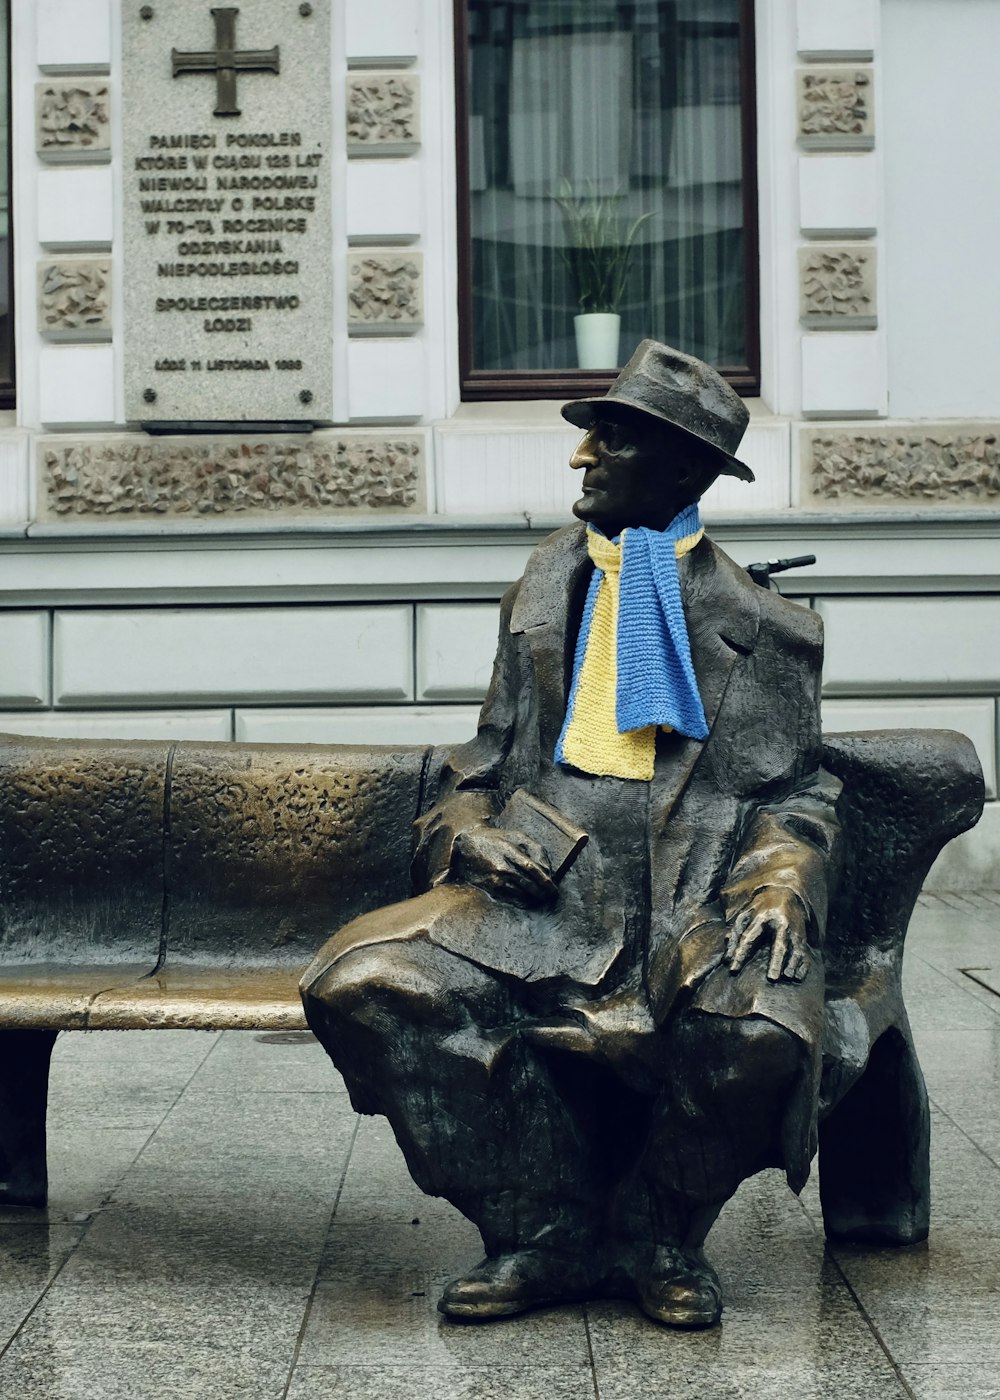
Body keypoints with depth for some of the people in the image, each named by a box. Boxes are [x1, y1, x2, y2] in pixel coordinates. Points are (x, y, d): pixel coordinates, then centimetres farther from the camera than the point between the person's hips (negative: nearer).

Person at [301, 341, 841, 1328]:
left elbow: (796, 792, 10)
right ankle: (547, 1232, -9)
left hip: (692, 901, -3)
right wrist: (466, 832, 0)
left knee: (758, 1034, -36)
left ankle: (654, 1235, -2)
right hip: (543, 887, 3)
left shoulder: (757, 627, 11)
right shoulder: (544, 593, 20)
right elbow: (486, 764, 22)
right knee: (359, 984, -24)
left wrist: (781, 885, -11)